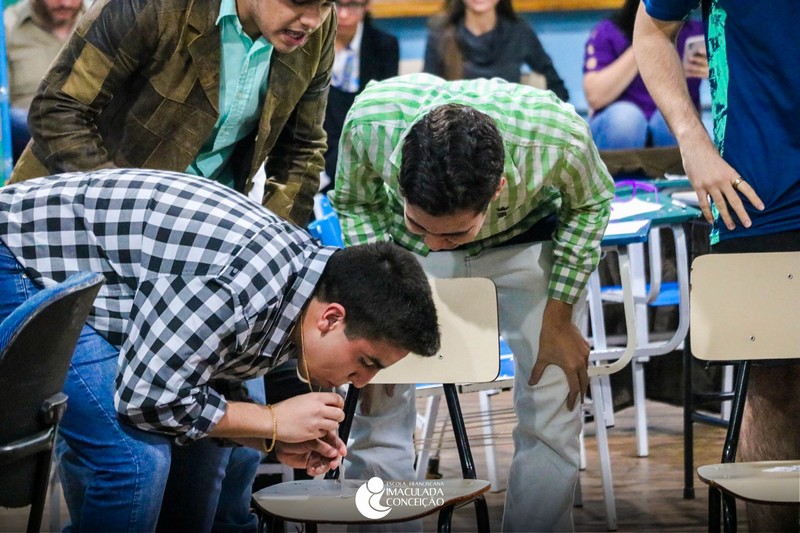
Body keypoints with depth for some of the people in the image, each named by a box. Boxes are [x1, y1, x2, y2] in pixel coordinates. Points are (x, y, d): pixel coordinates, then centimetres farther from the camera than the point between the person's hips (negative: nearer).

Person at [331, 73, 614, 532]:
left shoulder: (559, 140, -39)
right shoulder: (369, 121, -37)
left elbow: (591, 204, -12)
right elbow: (354, 203, -12)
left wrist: (558, 320, -10)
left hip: (524, 243, 0)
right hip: (403, 252, 1)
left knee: (553, 417, -5)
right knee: (377, 408, -5)